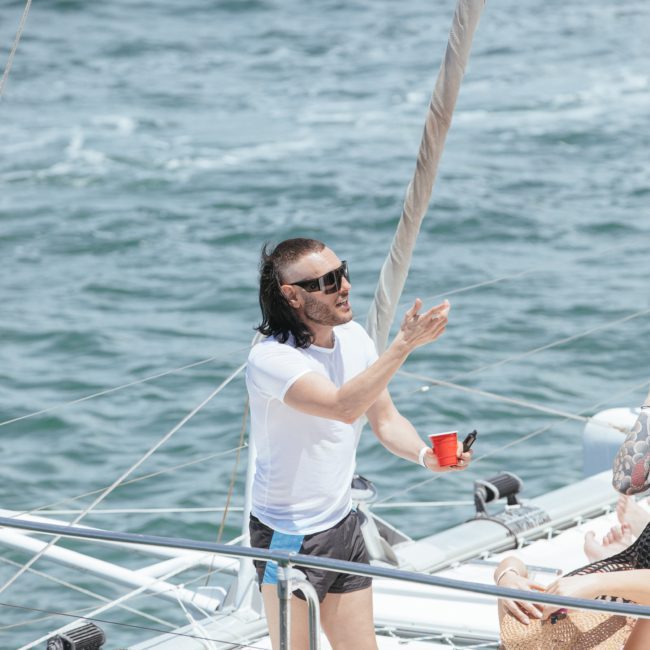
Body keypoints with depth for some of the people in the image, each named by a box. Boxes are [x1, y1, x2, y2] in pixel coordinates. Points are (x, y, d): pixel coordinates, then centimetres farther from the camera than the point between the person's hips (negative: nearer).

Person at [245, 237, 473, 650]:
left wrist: (425, 455, -14)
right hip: (289, 537, -7)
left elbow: (385, 419, 6)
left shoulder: (354, 337, 1)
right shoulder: (271, 359, -24)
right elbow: (344, 408, -39)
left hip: (343, 525, 7)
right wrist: (405, 343, -42)